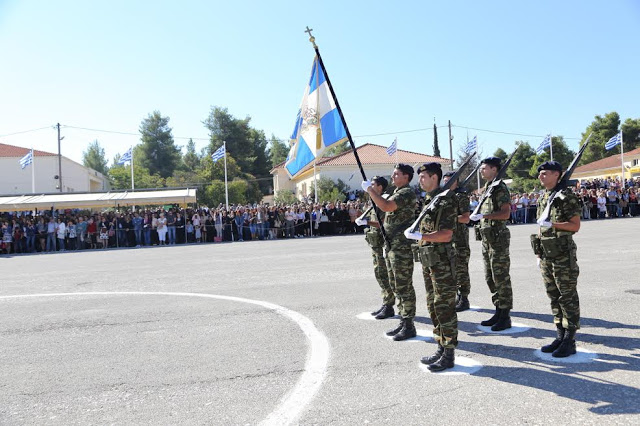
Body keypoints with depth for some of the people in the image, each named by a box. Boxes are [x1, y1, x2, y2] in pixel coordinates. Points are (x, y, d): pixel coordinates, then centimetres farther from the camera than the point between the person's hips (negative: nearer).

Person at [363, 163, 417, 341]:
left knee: (404, 287, -4)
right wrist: (386, 244, 21)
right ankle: (403, 322, 23)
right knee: (396, 286, 14)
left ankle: (409, 326, 4)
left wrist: (369, 189, -18)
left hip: (402, 248, -10)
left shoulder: (407, 193, -12)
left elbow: (386, 206, -27)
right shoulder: (396, 193, 19)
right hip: (392, 246, 10)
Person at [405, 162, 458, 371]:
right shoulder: (428, 200, 15)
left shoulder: (446, 200, -12)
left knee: (444, 306, -3)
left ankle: (449, 354, 5)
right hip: (428, 260, 9)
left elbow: (446, 235, -20)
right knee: (433, 305, 13)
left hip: (442, 261, -9)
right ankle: (441, 348, 24)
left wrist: (418, 235, -25)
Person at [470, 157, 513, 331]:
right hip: (487, 238, 10)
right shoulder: (487, 189, 16)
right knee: (490, 278, 13)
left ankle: (505, 317, 3)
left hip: (498, 237, -9)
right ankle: (499, 312, 23)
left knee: (501, 278, -4)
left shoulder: (500, 188, -12)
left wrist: (482, 215, -25)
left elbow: (505, 213, -22)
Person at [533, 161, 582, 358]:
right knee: (554, 297, 12)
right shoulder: (543, 198, 14)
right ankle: (560, 336, 22)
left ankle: (570, 341, 6)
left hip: (563, 254, -8)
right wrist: (540, 254, 18)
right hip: (546, 254, 8)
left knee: (568, 297, -1)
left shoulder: (566, 196, -9)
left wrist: (552, 224, -24)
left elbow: (575, 225, -12)